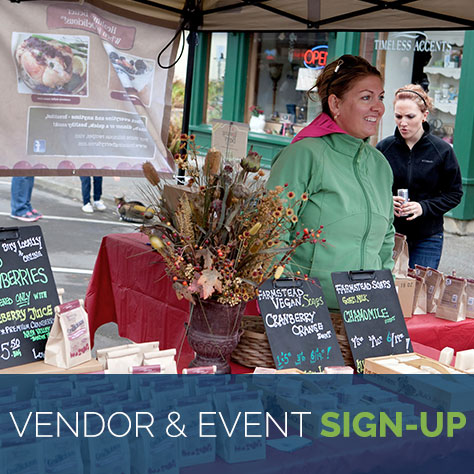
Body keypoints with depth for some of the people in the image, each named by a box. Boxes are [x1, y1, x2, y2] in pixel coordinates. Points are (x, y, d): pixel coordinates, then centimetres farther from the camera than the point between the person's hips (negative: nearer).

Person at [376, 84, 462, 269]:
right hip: (389, 232, 1)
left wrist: (424, 207, -14)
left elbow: (454, 194, 2)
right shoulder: (384, 148, -1)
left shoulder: (442, 150, -3)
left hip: (427, 238, -1)